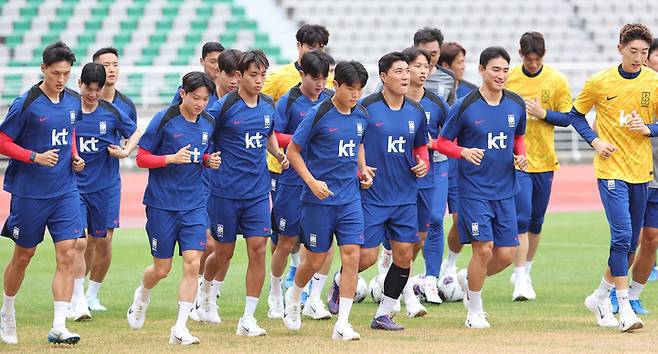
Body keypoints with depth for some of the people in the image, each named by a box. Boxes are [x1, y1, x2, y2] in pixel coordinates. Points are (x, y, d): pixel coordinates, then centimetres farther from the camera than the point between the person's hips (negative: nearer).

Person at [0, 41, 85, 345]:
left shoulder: (73, 100, 4)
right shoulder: (25, 104, -13)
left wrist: (75, 156, 5)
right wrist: (36, 157, -20)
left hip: (65, 191, 4)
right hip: (29, 192, -4)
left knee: (67, 255, -8)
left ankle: (59, 327, -8)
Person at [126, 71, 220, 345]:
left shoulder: (208, 123, 5)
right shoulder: (164, 120, -10)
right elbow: (141, 158, -6)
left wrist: (210, 161, -2)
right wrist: (172, 158, -21)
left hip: (194, 204, 3)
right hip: (161, 204, -3)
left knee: (192, 264, -10)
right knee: (162, 269, 5)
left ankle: (180, 329, -7)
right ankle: (142, 296, 40)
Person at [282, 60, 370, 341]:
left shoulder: (361, 116, 5)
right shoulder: (319, 115, -12)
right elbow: (293, 151, -6)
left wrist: (363, 170, 8)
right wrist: (312, 181, -16)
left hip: (350, 198, 4)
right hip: (319, 199, -4)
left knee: (352, 256, -7)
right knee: (316, 260, 5)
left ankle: (342, 325, -2)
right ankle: (293, 296, 39)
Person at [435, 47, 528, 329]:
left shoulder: (517, 105, 4)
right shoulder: (465, 107, -9)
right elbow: (442, 142, -1)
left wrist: (520, 156, 0)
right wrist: (464, 152, -21)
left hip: (504, 190, 5)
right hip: (473, 189, -5)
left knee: (506, 254, 2)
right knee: (484, 248, -12)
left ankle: (467, 278, 32)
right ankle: (475, 311, 8)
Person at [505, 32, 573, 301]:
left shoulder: (557, 80, 0)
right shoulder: (507, 79, -2)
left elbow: (567, 118, 1)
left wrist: (543, 113, -13)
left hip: (544, 161, 2)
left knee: (536, 221, 12)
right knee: (521, 218, -13)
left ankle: (525, 271, 28)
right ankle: (520, 279, -12)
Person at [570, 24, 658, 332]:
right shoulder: (599, 82, -5)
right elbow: (576, 115, 8)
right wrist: (595, 141, -7)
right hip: (611, 170, -4)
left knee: (631, 243, 11)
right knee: (622, 235, -16)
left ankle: (600, 297, 29)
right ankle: (624, 308, -12)